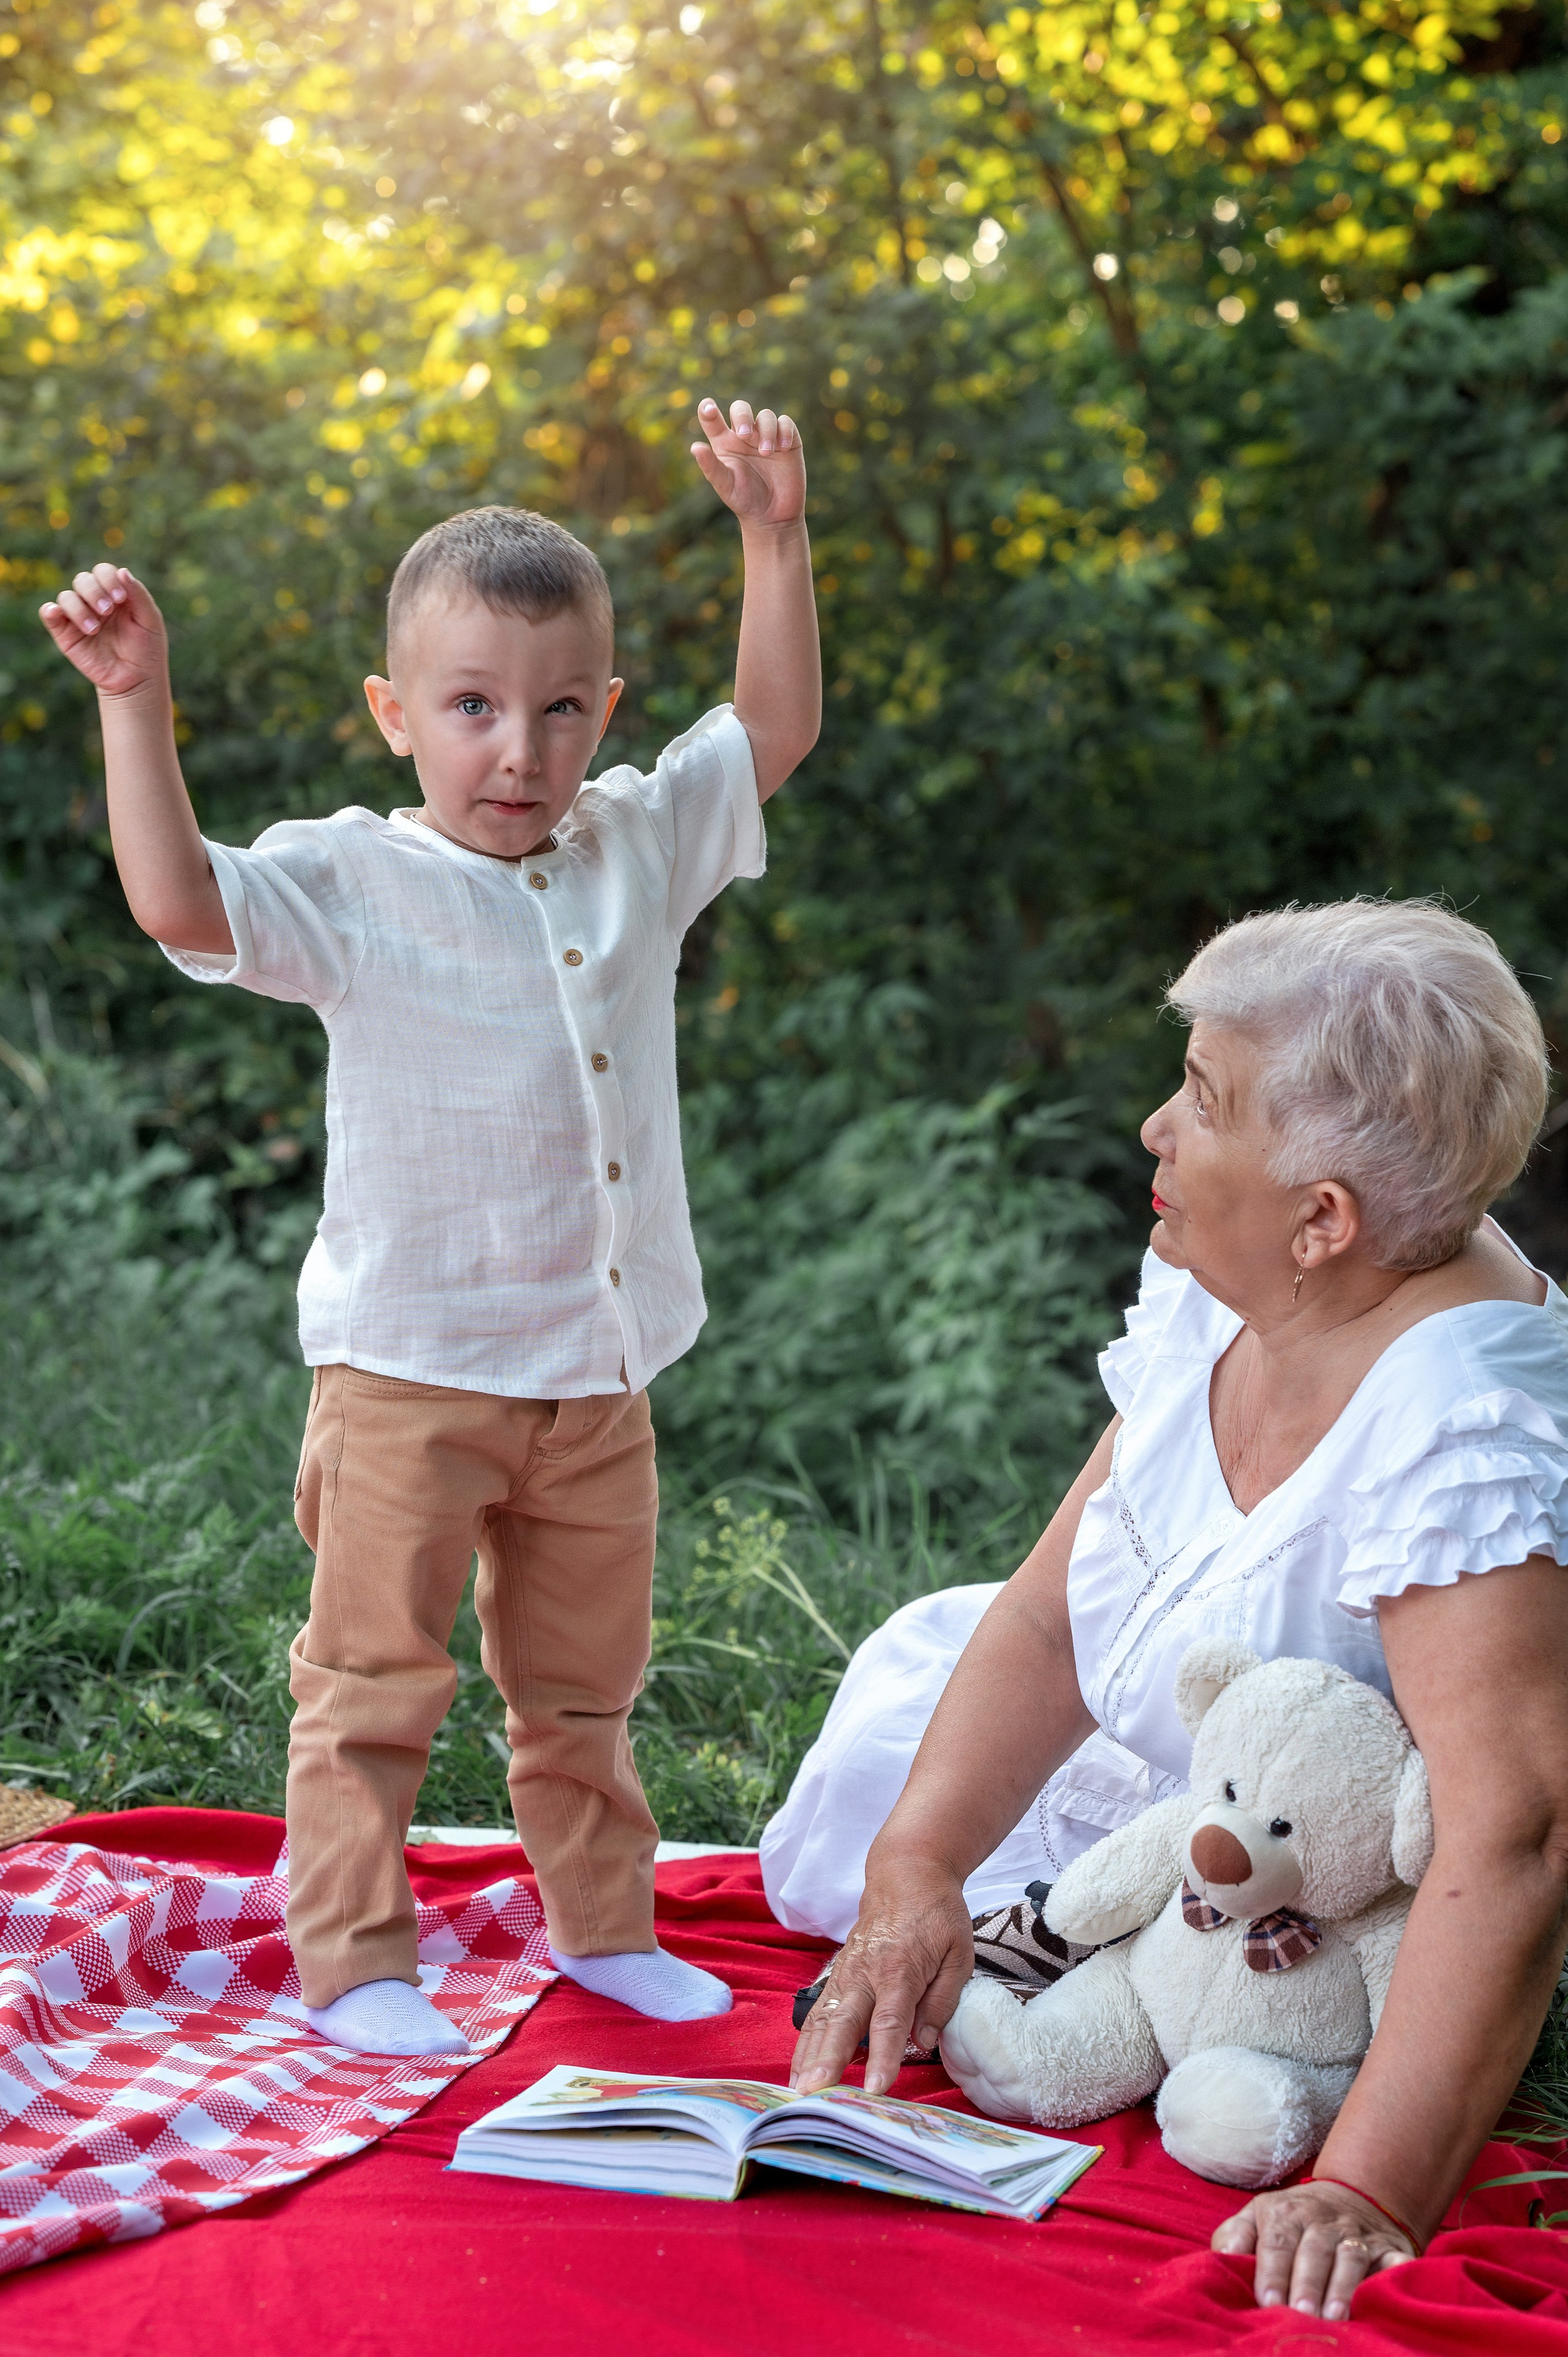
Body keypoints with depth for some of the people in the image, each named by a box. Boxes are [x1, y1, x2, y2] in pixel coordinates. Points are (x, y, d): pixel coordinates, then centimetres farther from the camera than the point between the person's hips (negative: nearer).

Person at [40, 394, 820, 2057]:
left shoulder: (640, 850, 5)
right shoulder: (352, 884, -9)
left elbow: (775, 729, 7)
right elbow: (182, 900, -22)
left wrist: (775, 538, -1)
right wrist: (135, 704, -29)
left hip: (598, 1373, 5)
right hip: (410, 1371, -4)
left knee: (583, 1681, 18)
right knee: (376, 1679, 3)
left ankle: (603, 1924, 33)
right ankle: (350, 1962, 14)